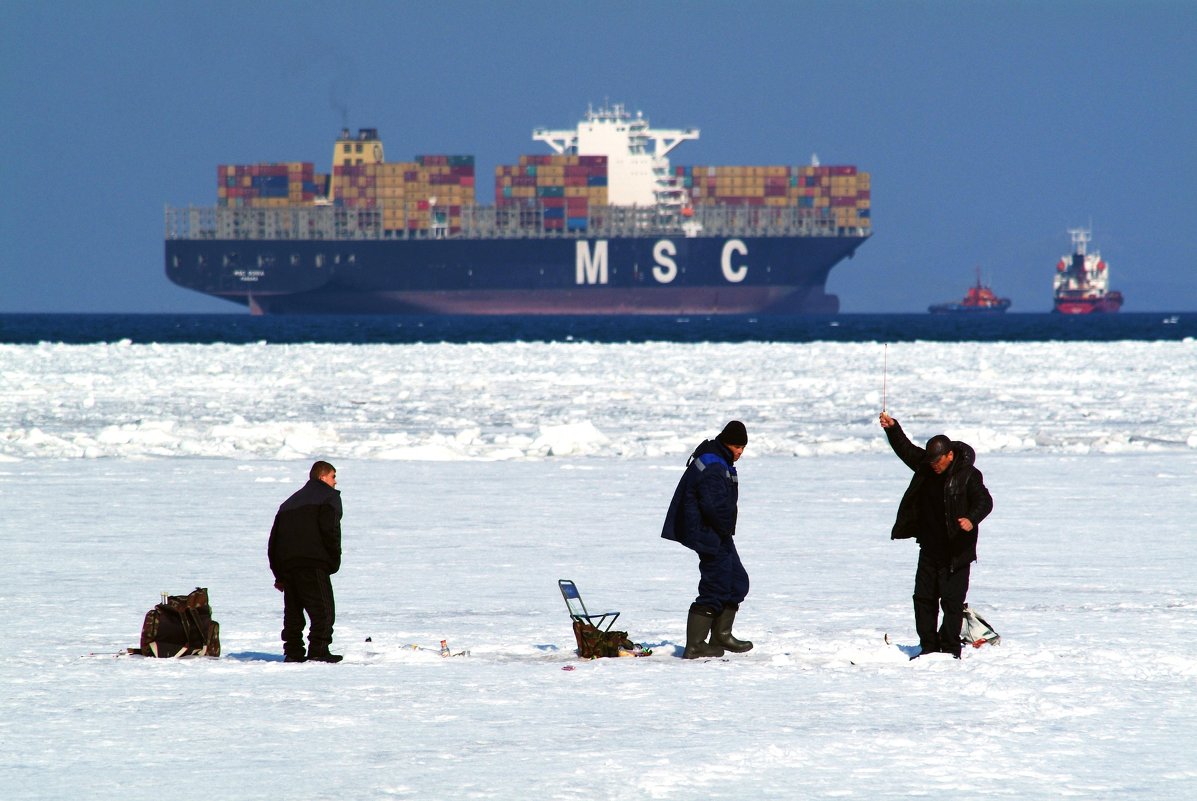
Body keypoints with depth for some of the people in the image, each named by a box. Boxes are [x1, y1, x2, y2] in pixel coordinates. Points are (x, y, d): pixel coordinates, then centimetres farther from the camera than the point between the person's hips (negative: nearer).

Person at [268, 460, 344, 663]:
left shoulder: (290, 503, 27)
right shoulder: (328, 497, 6)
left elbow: (274, 538, 22)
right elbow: (330, 530, -11)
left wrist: (279, 574, 21)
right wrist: (334, 560, -2)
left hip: (285, 563, 7)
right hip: (312, 563, -7)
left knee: (293, 610, 12)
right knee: (322, 609, -7)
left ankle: (293, 651, 7)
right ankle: (318, 650, -16)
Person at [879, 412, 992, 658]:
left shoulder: (968, 475, -12)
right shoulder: (926, 466, 7)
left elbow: (984, 502, -16)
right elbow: (906, 449, 15)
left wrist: (972, 520, -35)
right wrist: (892, 428, 1)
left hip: (956, 551, -7)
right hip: (930, 549, 7)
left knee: (952, 599, -6)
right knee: (923, 597, 7)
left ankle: (950, 649, -2)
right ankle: (928, 647, 13)